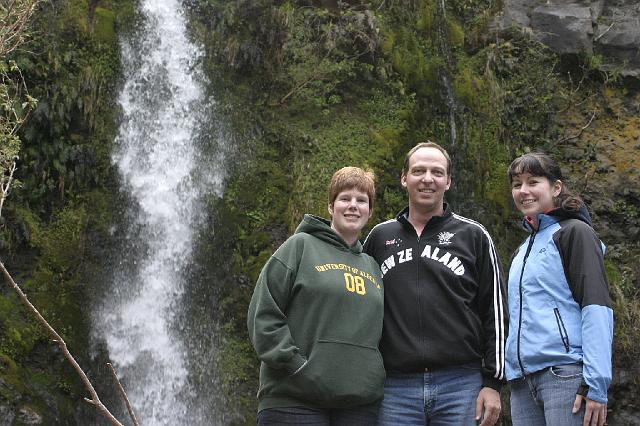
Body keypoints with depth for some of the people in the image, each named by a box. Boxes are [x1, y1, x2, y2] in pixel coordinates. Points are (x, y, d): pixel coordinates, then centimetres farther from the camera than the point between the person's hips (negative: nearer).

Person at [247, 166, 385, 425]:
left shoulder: (373, 268, 20)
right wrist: (294, 364, -12)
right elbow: (263, 315, -4)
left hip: (360, 403, 5)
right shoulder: (300, 246, 4)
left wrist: (374, 379, 9)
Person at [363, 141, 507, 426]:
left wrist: (493, 383, -1)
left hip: (461, 384, -1)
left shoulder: (474, 236, 7)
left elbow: (495, 311, 5)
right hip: (396, 388, 2)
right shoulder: (379, 237, 13)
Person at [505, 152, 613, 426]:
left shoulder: (574, 232, 0)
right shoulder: (523, 250, 23)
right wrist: (510, 377, 15)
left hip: (566, 372, -7)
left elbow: (596, 306, -10)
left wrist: (596, 383, -18)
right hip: (523, 381, 7)